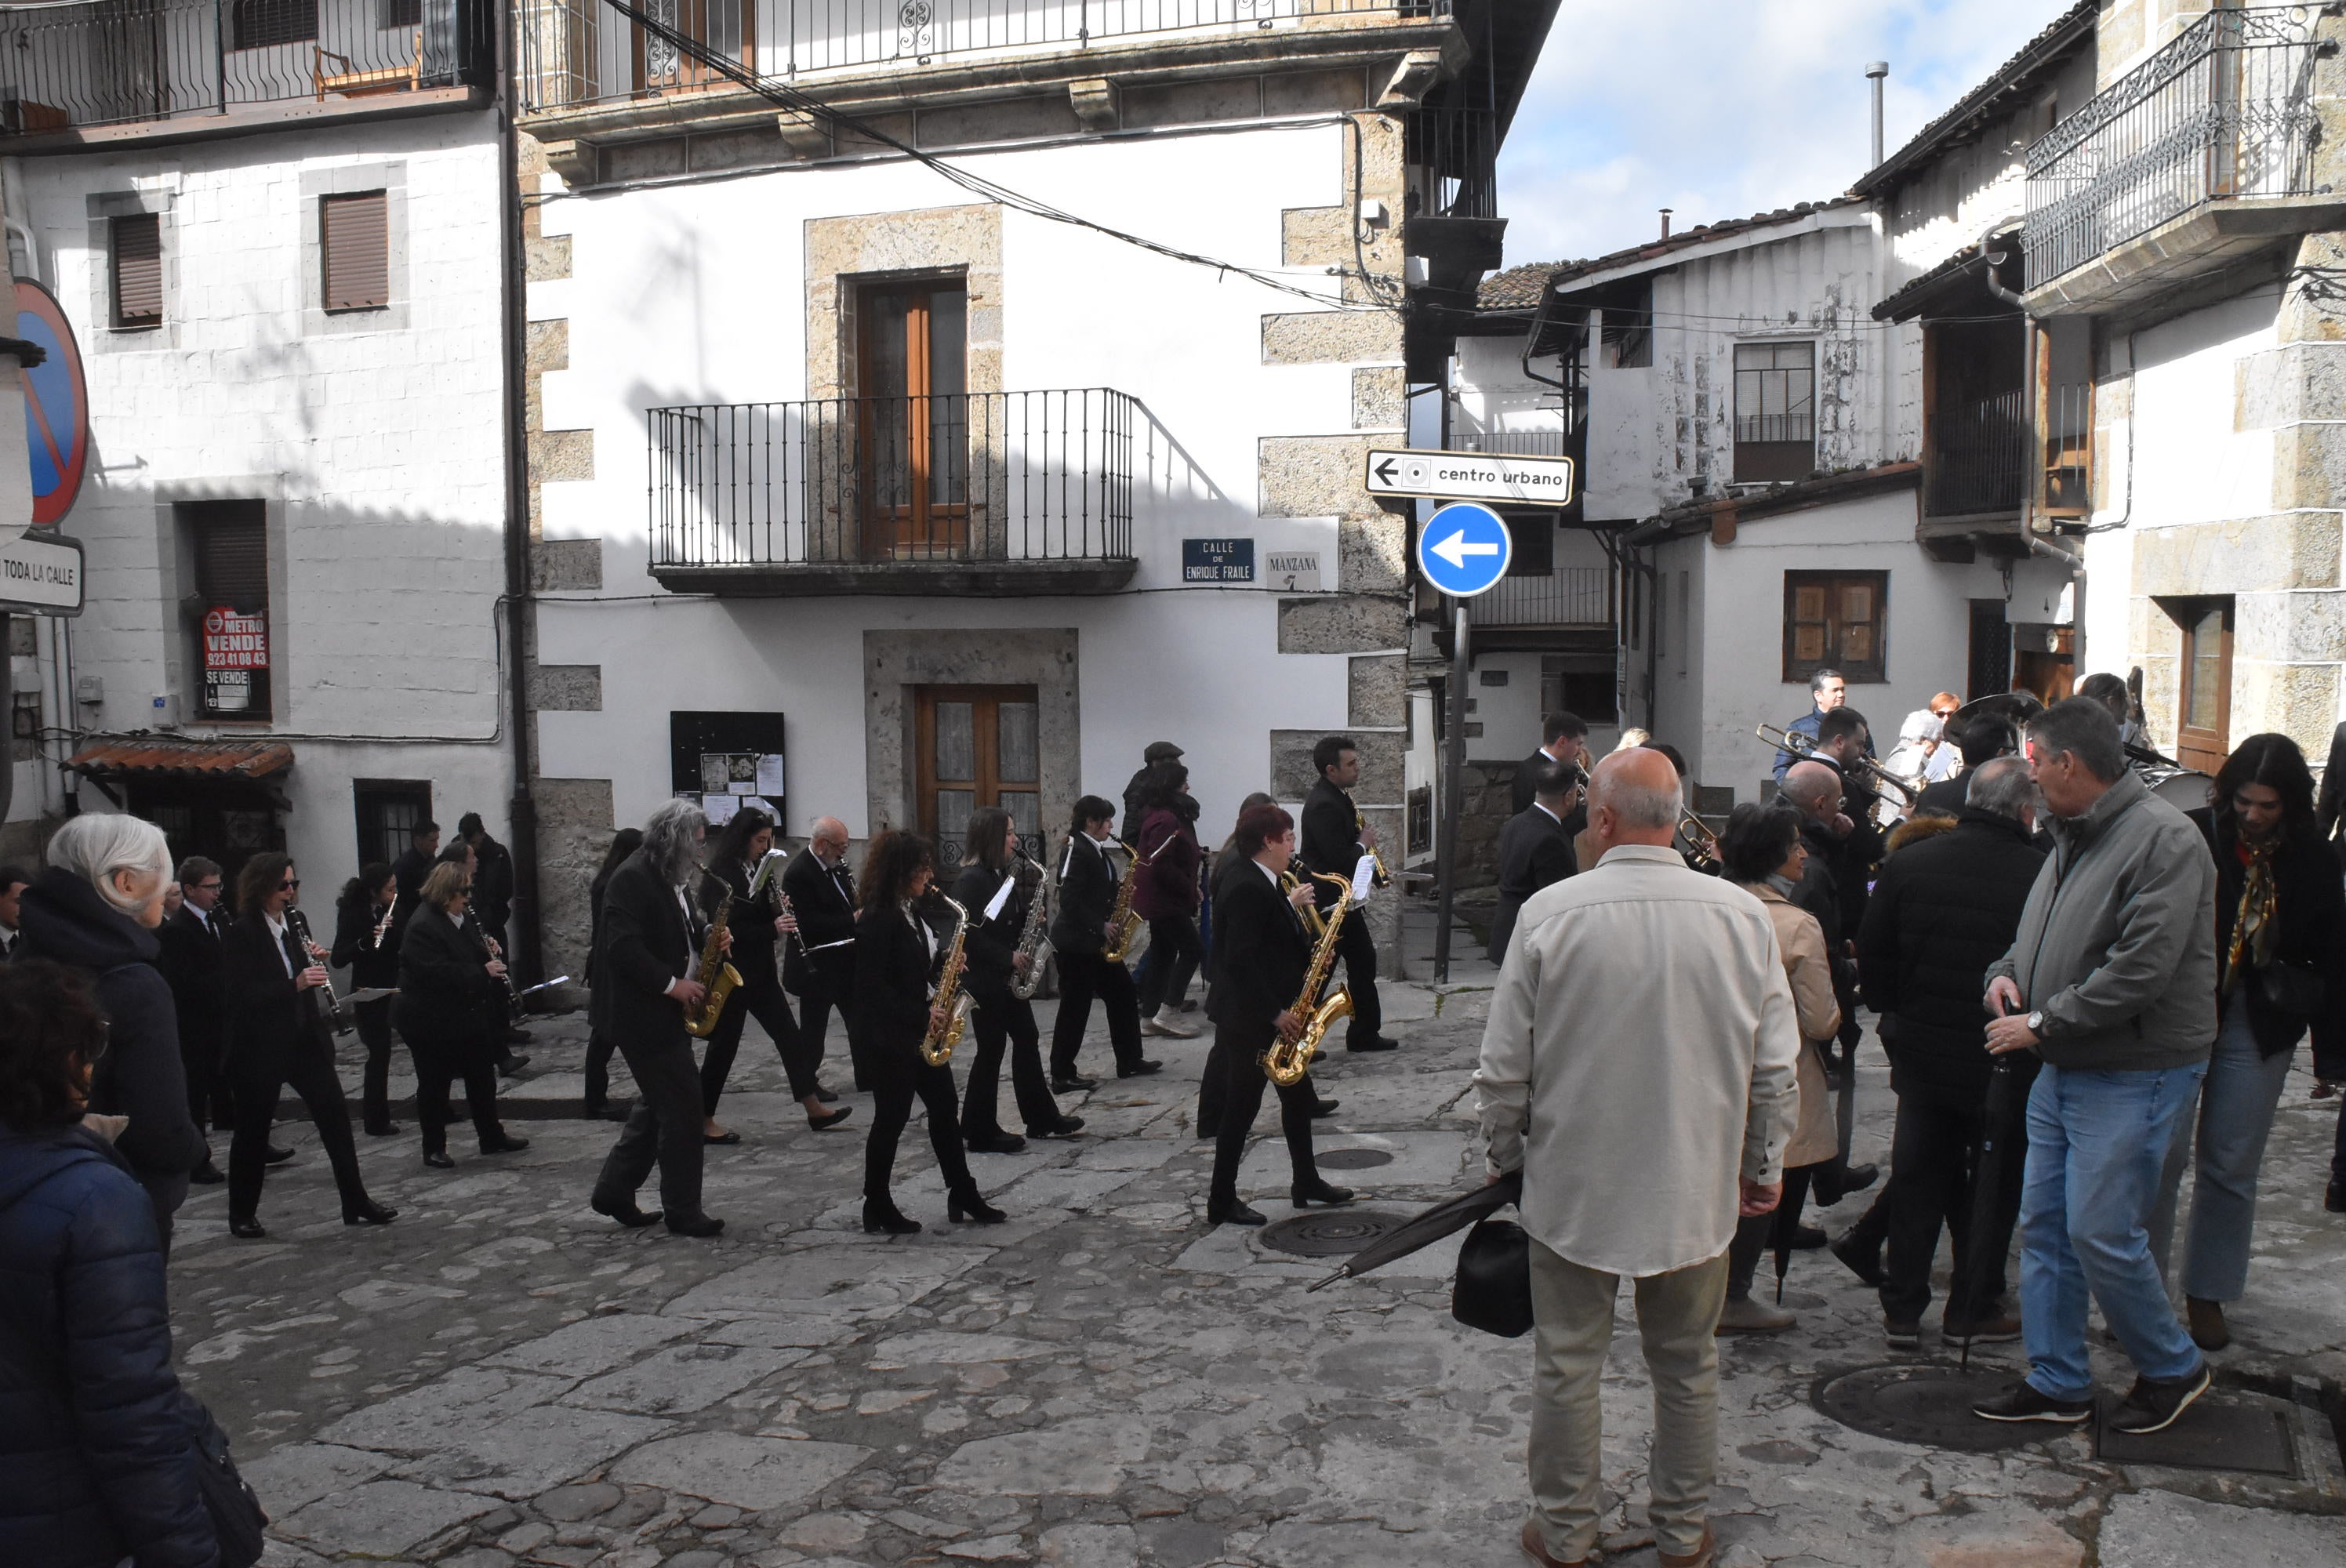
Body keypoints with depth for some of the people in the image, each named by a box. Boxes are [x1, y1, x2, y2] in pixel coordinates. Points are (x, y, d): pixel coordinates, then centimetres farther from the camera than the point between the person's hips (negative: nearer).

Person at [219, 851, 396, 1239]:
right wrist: (296, 983, -32)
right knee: (252, 1130, 7)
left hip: (305, 1040, 6)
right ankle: (242, 1214, 23)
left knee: (335, 1116, 3)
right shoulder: (241, 934, -12)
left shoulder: (293, 923, 8)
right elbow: (243, 994, -21)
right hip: (260, 1047, -6)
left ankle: (356, 1203, 9)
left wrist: (314, 961, -3)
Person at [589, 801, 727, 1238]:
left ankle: (613, 1193, 26)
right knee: (683, 1108, -5)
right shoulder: (631, 879, -17)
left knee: (658, 1105, 16)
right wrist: (672, 984, -23)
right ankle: (683, 1212, 5)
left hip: (669, 1012, 10)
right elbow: (624, 948, -25)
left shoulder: (672, 879, 14)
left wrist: (709, 938, 2)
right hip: (647, 1016, -10)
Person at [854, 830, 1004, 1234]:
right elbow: (873, 986, -22)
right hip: (891, 1035, -9)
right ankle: (877, 1210, 14)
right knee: (892, 1119, 1)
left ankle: (963, 1196, 19)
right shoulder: (878, 919, -19)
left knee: (944, 1109, 11)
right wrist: (921, 1016, -20)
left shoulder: (911, 910, 10)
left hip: (922, 1031, 9)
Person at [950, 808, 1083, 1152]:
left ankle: (1041, 1119, 24)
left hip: (1008, 976, 9)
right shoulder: (971, 879, -17)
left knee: (1027, 1041, 13)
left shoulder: (1001, 874, 11)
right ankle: (982, 1135, 9)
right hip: (984, 978, -9)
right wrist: (1008, 957, -20)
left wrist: (1029, 917, 0)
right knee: (992, 1050, -2)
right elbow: (970, 933, -23)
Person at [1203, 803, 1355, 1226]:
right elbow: (1241, 959, -26)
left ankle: (1306, 1183, 31)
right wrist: (1276, 1013, -23)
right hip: (1248, 1018, -10)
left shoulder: (1262, 884, 11)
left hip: (1274, 1013, 10)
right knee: (1242, 1108, 0)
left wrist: (1290, 906, 0)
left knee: (1299, 1097, 18)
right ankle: (1222, 1203, 10)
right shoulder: (1246, 888, -21)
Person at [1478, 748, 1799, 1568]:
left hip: (1574, 1187, -2)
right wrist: (1765, 1166, 14)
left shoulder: (1550, 912, -15)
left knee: (1567, 1365, 13)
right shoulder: (1743, 915, -9)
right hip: (1697, 1191, 2)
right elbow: (1776, 1066, -1)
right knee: (1688, 1368, 19)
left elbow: (1504, 1065, -9)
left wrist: (1506, 1155, 8)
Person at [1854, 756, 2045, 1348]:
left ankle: (1902, 1309, 20)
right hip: (2006, 1063, -3)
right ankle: (1973, 1310, 22)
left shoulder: (1908, 863, -7)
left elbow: (1873, 957, 0)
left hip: (1922, 1055, 3)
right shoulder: (2043, 876, -18)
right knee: (1995, 1185, 13)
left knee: (1917, 1182, 14)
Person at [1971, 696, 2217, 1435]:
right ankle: (2057, 1382, 22)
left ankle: (2173, 1369, 19)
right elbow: (2039, 931, 23)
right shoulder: (2074, 835, 11)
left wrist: (2042, 1023, -18)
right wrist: (2007, 972, 2)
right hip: (2064, 1068, 9)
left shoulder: (2164, 839, -18)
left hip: (2134, 1075, -9)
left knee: (2099, 1231, -5)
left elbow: (2140, 971, -24)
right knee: (2045, 1225, 11)